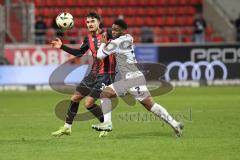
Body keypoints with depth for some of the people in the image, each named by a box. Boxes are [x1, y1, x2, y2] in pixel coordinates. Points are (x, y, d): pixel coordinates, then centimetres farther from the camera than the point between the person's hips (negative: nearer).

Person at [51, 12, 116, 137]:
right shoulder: (88, 38, 8)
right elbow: (79, 53, 22)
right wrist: (62, 46, 18)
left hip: (106, 74, -8)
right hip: (94, 74, 8)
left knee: (88, 103, -13)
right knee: (75, 98, 11)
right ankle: (67, 127, 23)